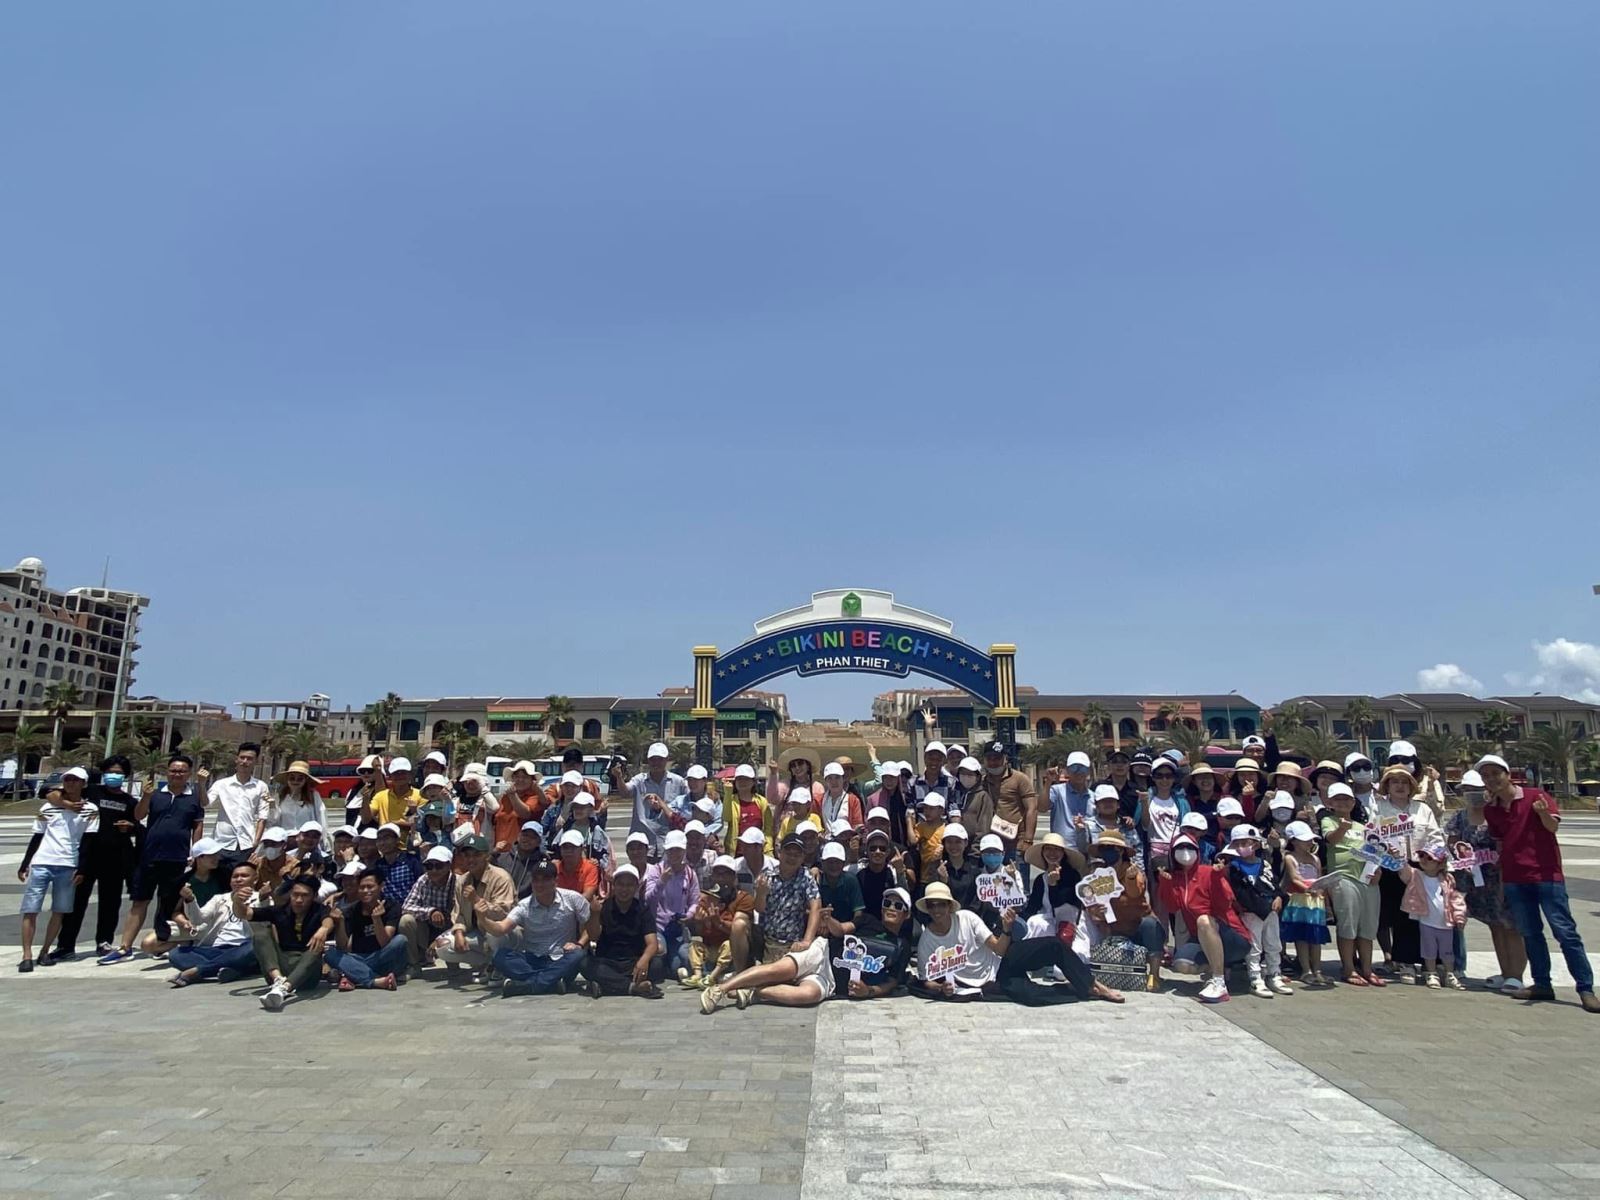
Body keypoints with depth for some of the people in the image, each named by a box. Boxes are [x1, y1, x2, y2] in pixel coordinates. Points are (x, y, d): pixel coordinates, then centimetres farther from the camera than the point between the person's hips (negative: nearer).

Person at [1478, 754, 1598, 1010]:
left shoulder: (1535, 796, -6)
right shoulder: (1490, 810, 7)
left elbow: (1553, 827, -15)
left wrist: (1544, 813, -38)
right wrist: (1501, 882, 13)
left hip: (1546, 875, -5)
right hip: (1514, 879, 5)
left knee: (1564, 931, -5)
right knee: (1530, 933, 9)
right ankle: (1542, 984, 17)